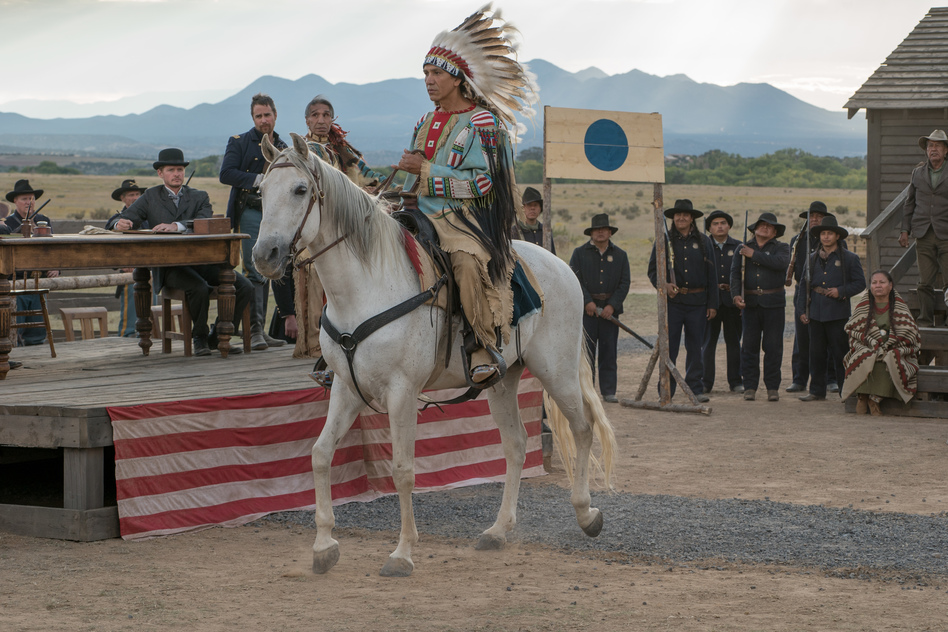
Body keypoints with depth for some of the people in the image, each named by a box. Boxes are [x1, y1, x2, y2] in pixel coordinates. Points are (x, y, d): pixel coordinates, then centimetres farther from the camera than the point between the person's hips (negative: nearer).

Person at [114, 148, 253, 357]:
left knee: (244, 287, -17)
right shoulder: (151, 197, 15)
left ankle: (218, 337, -1)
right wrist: (122, 224, -21)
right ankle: (199, 337, -11)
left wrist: (176, 226, -24)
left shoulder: (199, 197, 16)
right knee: (200, 288, -35)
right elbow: (127, 218, 6)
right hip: (170, 266, -3)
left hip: (203, 260, 3)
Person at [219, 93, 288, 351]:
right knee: (255, 271, -13)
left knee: (267, 271, 7)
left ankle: (261, 330, 12)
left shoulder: (282, 148, 18)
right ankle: (254, 331, -14)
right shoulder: (239, 142, 3)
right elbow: (226, 174, -9)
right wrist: (257, 179, -15)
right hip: (250, 212, -5)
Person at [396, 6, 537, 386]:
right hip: (423, 216, 8)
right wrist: (408, 197, 5)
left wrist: (426, 171, -14)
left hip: (464, 219, -8)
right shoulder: (425, 123, 19)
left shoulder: (483, 122, -4)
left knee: (470, 260, -38)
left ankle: (486, 348, -34)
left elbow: (482, 182, -12)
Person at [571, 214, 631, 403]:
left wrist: (612, 305, -9)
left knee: (609, 352, 2)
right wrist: (587, 302, -14)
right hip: (586, 309, -1)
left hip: (610, 310, 2)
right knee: (586, 351, -4)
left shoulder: (620, 255, 10)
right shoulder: (579, 253, 5)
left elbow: (625, 283, 3)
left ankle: (609, 391, 7)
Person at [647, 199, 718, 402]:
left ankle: (696, 389, 15)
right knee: (669, 347, -3)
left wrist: (712, 304, 3)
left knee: (695, 346, 6)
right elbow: (653, 270, 7)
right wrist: (664, 285, -14)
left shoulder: (703, 241, 8)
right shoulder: (664, 241, 6)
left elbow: (711, 274, 8)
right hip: (672, 300, -1)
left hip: (697, 302, 1)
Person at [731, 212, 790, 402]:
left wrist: (754, 255, -13)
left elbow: (780, 262, -16)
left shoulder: (781, 248, 6)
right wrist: (736, 294, -15)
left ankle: (772, 387, 6)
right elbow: (735, 273, 2)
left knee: (773, 347, -1)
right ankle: (750, 387, 6)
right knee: (749, 347, 0)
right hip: (750, 303, 2)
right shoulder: (742, 249, 12)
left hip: (774, 303, -2)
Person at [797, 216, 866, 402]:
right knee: (816, 352, 6)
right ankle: (817, 390, 13)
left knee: (840, 352, -3)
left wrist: (841, 291, -12)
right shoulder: (812, 259, 15)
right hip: (816, 312, 4)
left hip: (838, 312, -4)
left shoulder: (849, 259, 3)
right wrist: (802, 309, 8)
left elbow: (860, 283, 2)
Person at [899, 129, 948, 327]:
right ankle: (925, 321, 10)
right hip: (924, 235, 3)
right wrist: (905, 230, 12)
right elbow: (910, 203, 19)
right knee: (925, 282, 2)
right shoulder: (918, 173, 13)